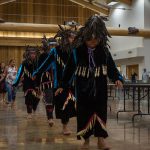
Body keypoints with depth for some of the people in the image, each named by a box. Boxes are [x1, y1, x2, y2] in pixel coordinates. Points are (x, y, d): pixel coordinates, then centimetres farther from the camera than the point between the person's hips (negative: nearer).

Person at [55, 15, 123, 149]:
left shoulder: (104, 51, -2)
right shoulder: (77, 51, -5)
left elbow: (111, 67, 5)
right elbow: (69, 69, 1)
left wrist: (117, 78, -13)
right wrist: (63, 86, 3)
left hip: (100, 88, 1)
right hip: (83, 89, 0)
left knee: (100, 112, 1)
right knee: (84, 113, 4)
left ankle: (101, 139, 10)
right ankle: (86, 139, 18)